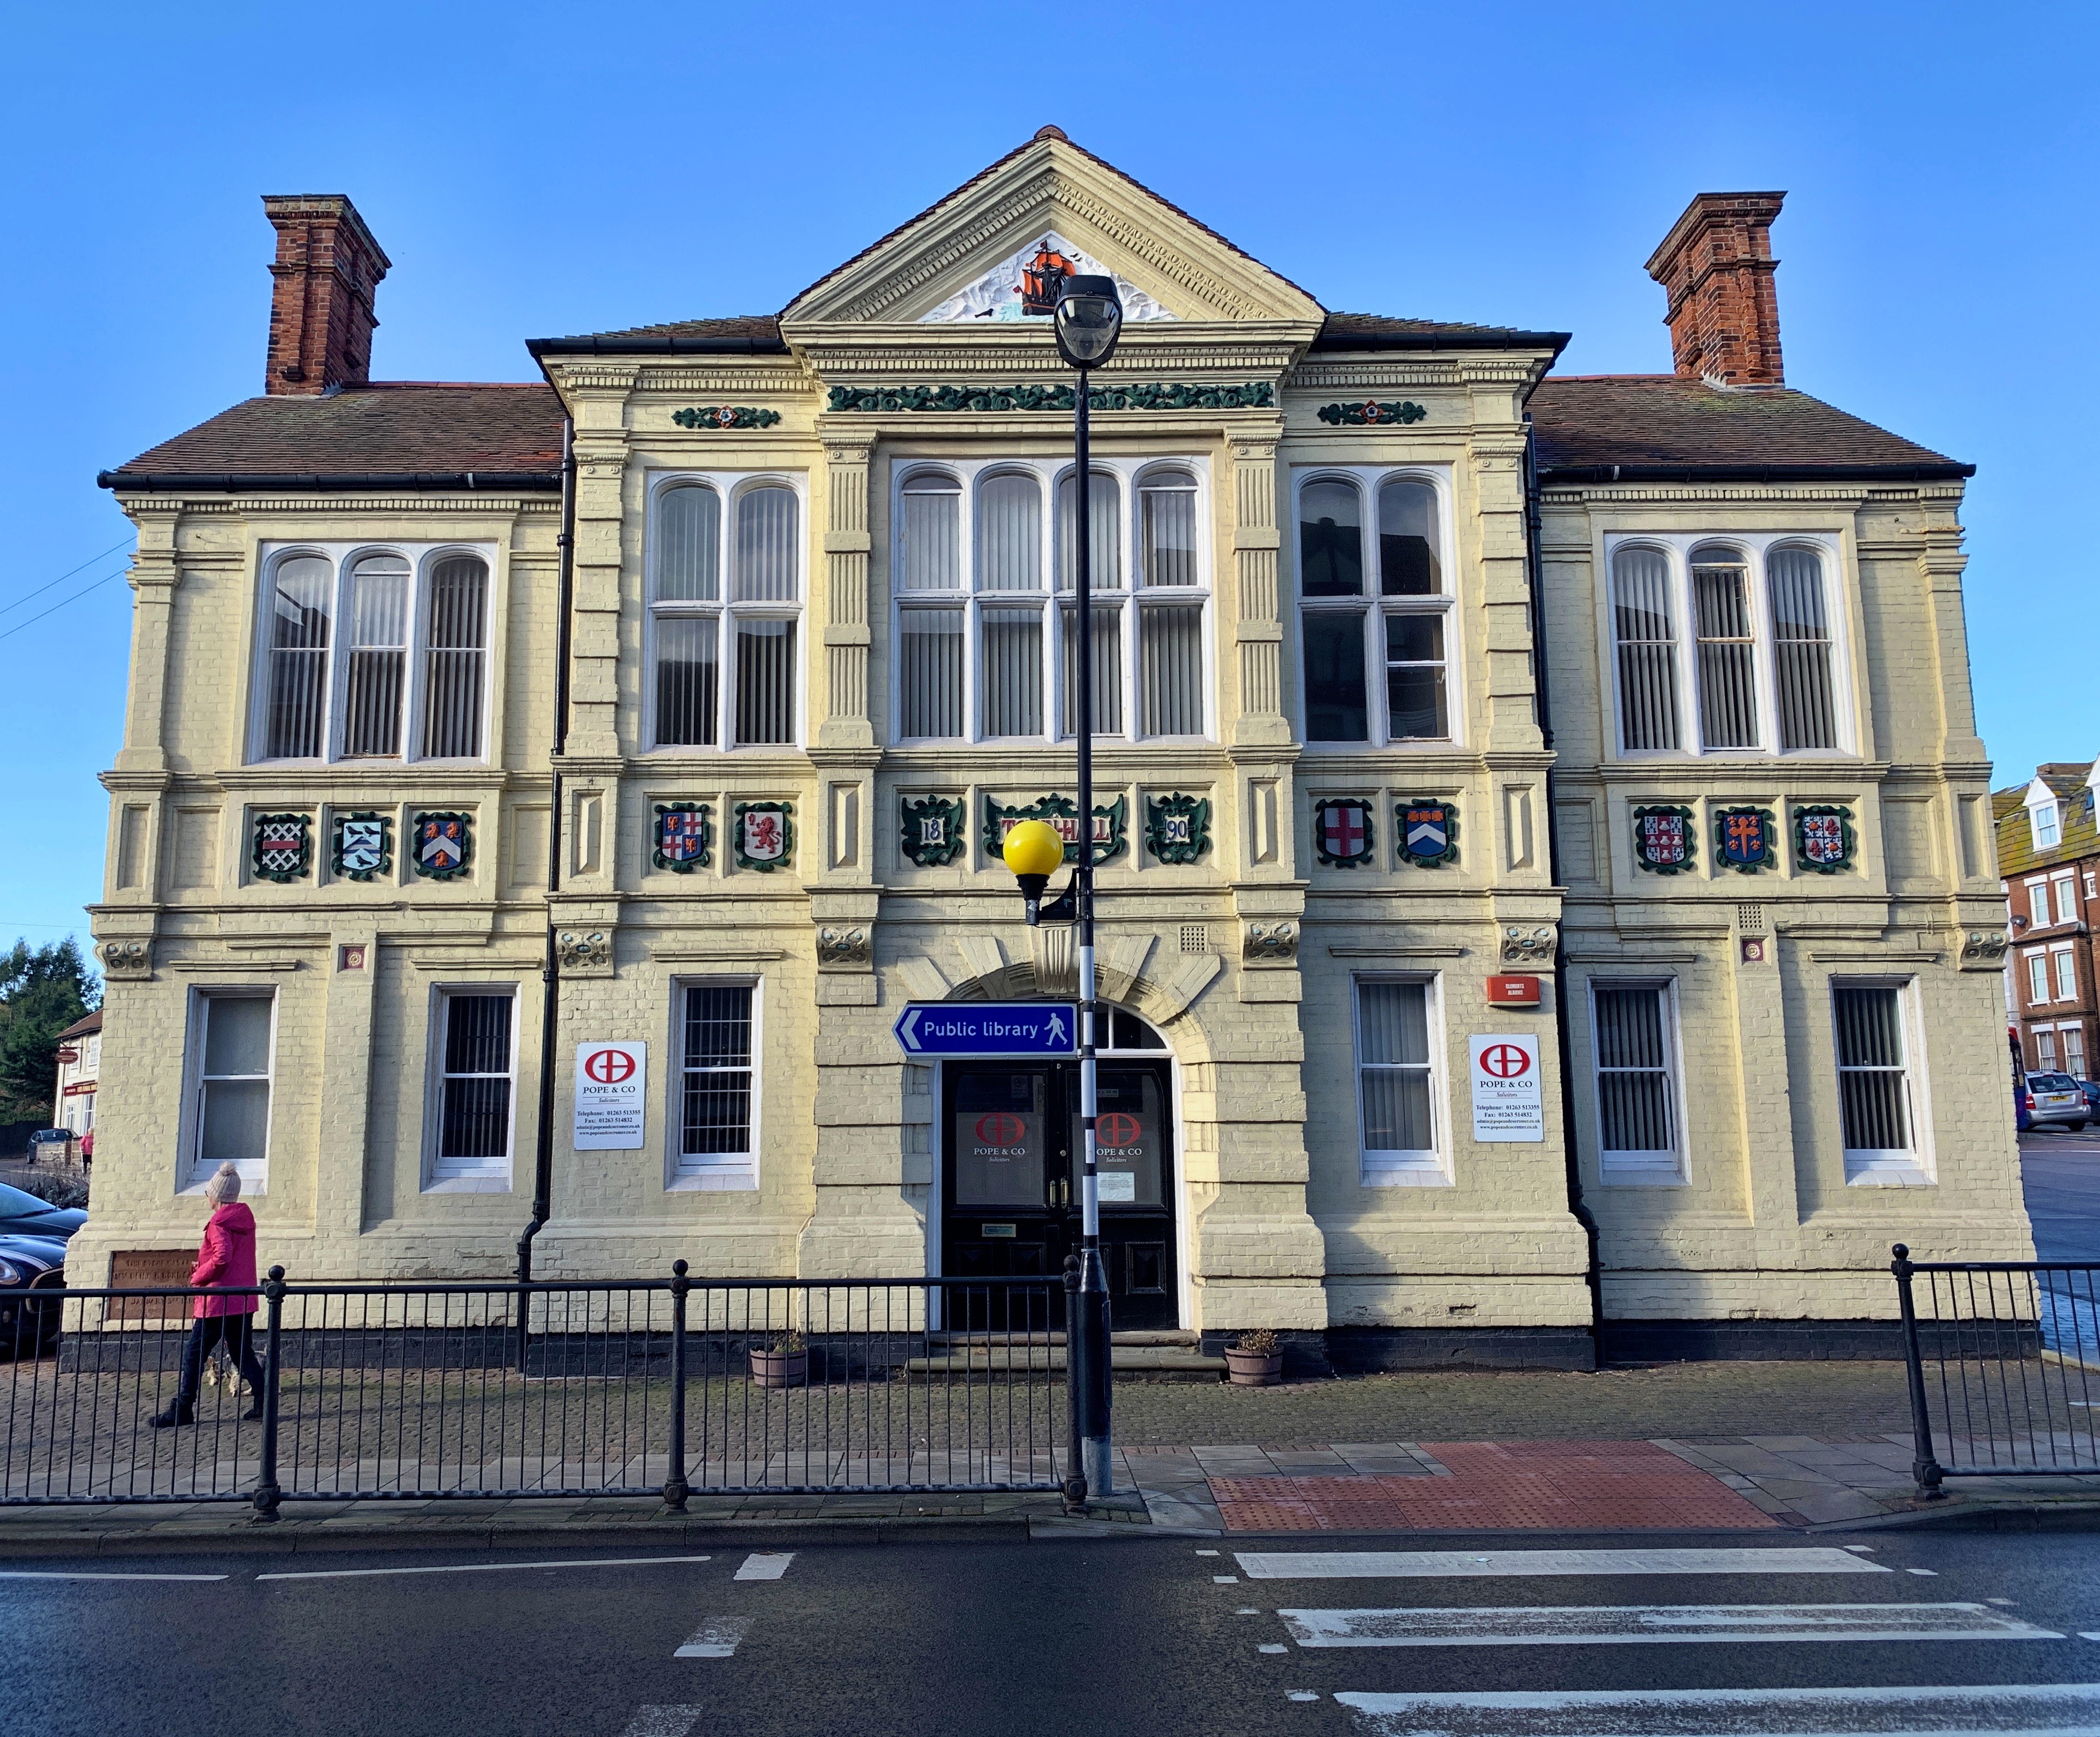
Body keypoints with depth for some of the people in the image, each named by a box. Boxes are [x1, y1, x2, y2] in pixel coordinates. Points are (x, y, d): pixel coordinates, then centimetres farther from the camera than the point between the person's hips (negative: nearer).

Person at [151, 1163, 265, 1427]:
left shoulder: (219, 1222, -13)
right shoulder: (246, 1218, 11)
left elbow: (222, 1257, -24)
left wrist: (198, 1277, -9)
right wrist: (205, 1266, 16)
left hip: (218, 1300, -8)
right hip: (244, 1299, 8)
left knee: (194, 1353, 2)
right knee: (243, 1352, 13)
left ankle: (183, 1409, 5)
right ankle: (262, 1402, 9)